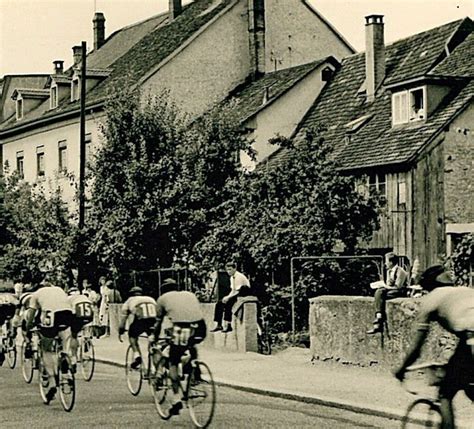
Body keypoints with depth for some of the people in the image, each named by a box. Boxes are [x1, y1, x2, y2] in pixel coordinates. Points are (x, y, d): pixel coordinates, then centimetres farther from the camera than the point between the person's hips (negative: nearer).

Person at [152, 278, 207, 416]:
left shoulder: (163, 298, 22)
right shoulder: (190, 294, 30)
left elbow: (158, 323, 28)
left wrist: (154, 338, 43)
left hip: (182, 331, -3)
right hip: (200, 330, 3)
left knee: (173, 363, 14)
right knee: (191, 345, 37)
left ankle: (176, 398, 5)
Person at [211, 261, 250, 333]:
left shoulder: (239, 277, -16)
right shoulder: (232, 277, 12)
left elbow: (238, 292, -22)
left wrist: (228, 297, -20)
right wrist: (227, 297, 0)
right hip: (236, 295, 10)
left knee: (228, 303, -31)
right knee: (219, 304, -1)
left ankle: (228, 326, -30)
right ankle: (218, 325, -3)